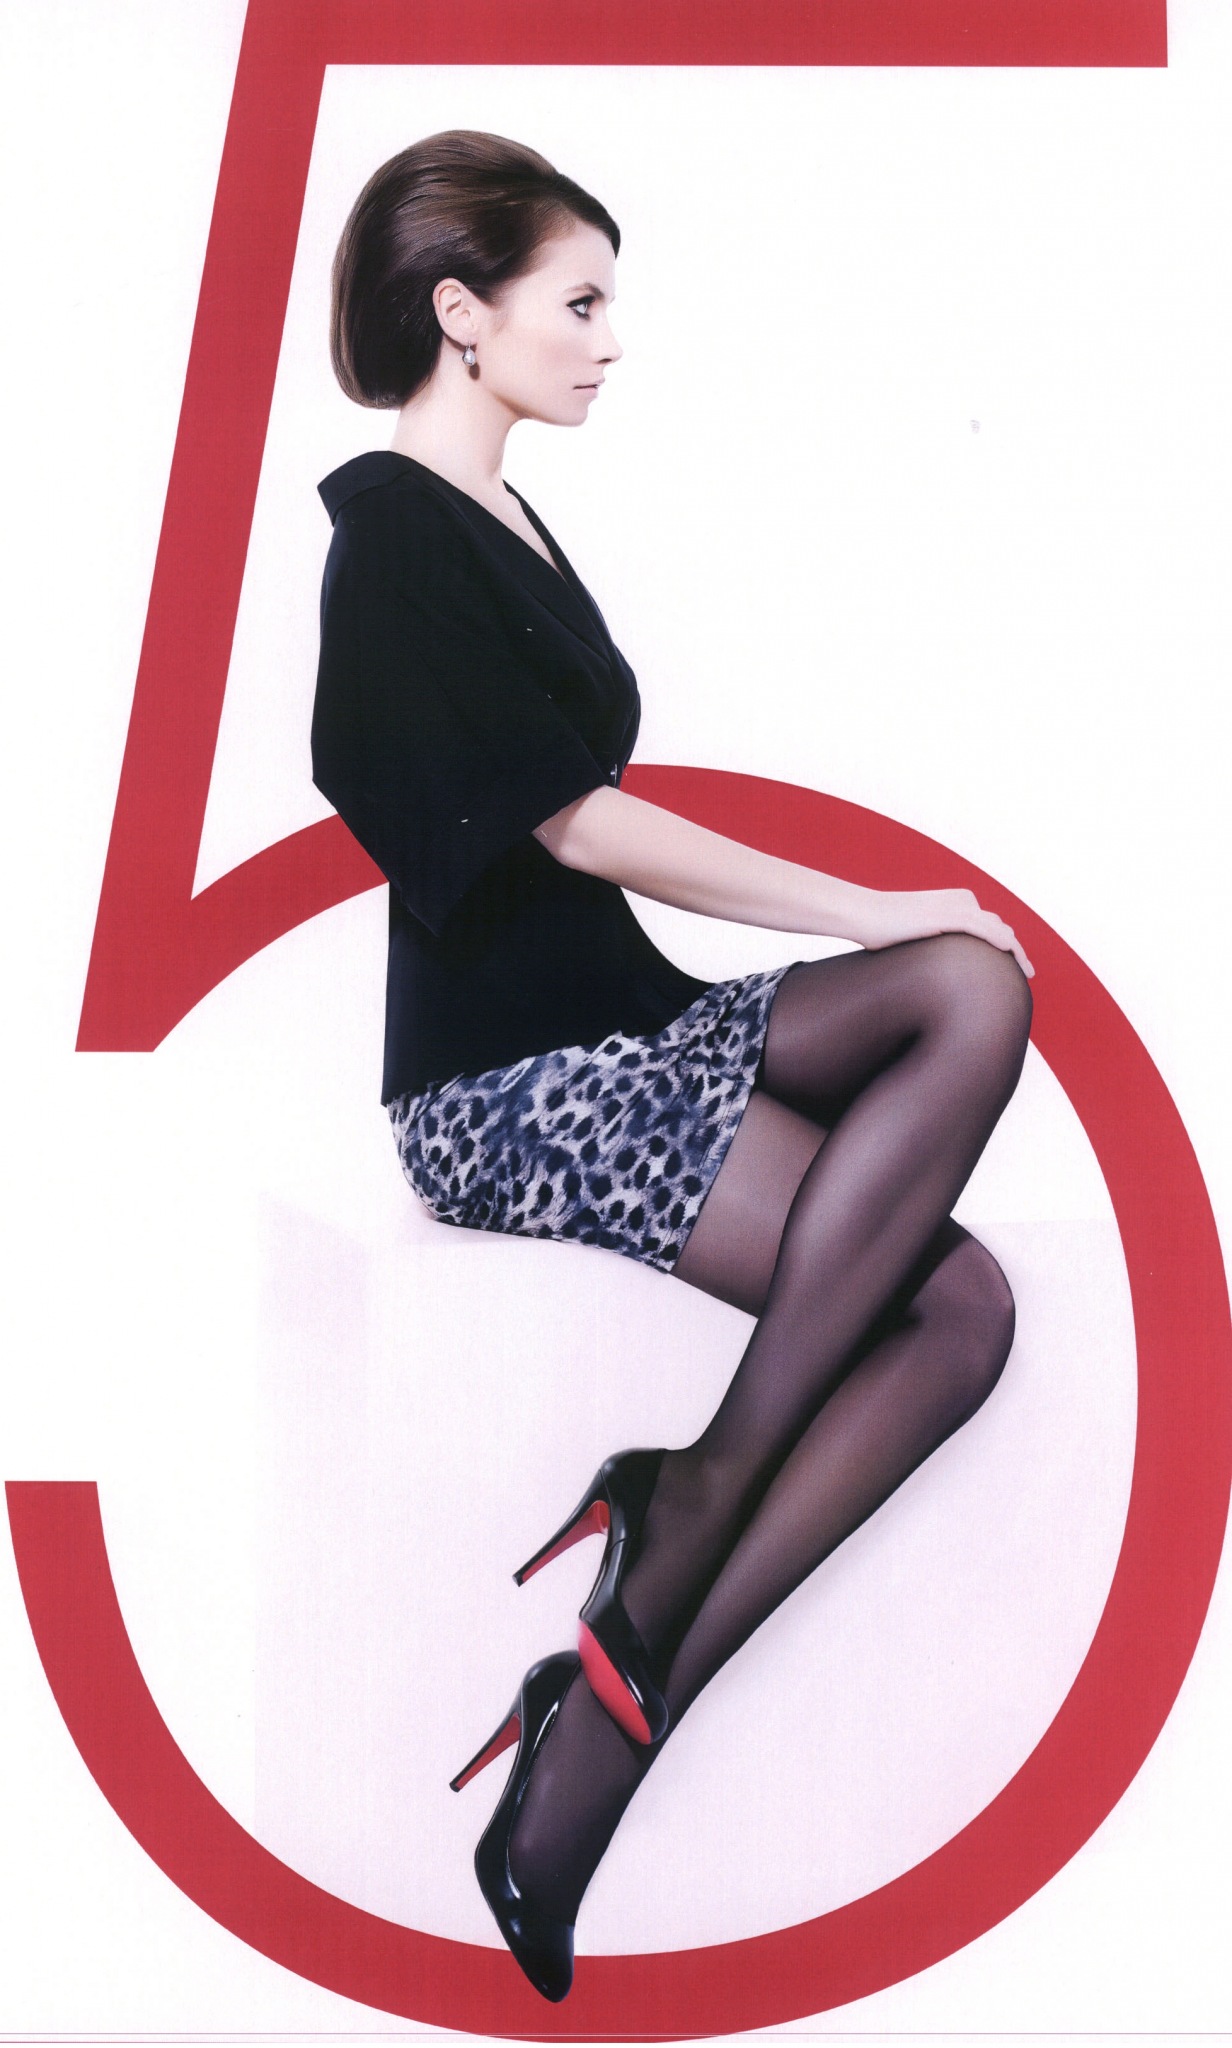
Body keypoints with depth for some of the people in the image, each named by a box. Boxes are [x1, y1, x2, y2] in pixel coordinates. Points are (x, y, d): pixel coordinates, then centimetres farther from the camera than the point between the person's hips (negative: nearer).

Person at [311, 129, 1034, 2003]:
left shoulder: (505, 529, 19)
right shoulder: (394, 532, -8)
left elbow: (588, 828, 13)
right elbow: (582, 826, -14)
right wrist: (880, 912, -8)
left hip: (617, 1024, 8)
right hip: (504, 1084, -8)